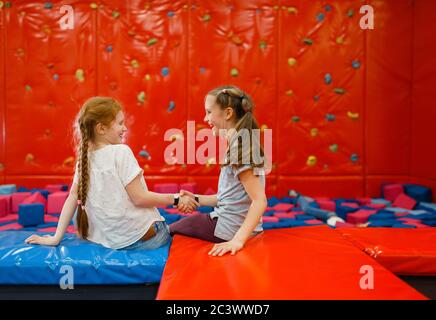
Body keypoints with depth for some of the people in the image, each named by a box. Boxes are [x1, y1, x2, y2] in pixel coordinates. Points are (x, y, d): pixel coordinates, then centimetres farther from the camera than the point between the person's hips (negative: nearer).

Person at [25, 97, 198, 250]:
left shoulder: (85, 157, 1)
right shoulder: (121, 152, -17)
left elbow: (72, 198, 1)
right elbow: (139, 198, -18)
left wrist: (56, 238, 6)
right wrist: (176, 199, -9)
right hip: (141, 237, -6)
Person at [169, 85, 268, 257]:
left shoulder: (239, 144, -20)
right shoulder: (240, 142, 10)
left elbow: (260, 200, -26)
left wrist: (238, 239, -31)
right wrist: (196, 199, 7)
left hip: (230, 228, -9)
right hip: (234, 223, 9)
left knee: (170, 231, 10)